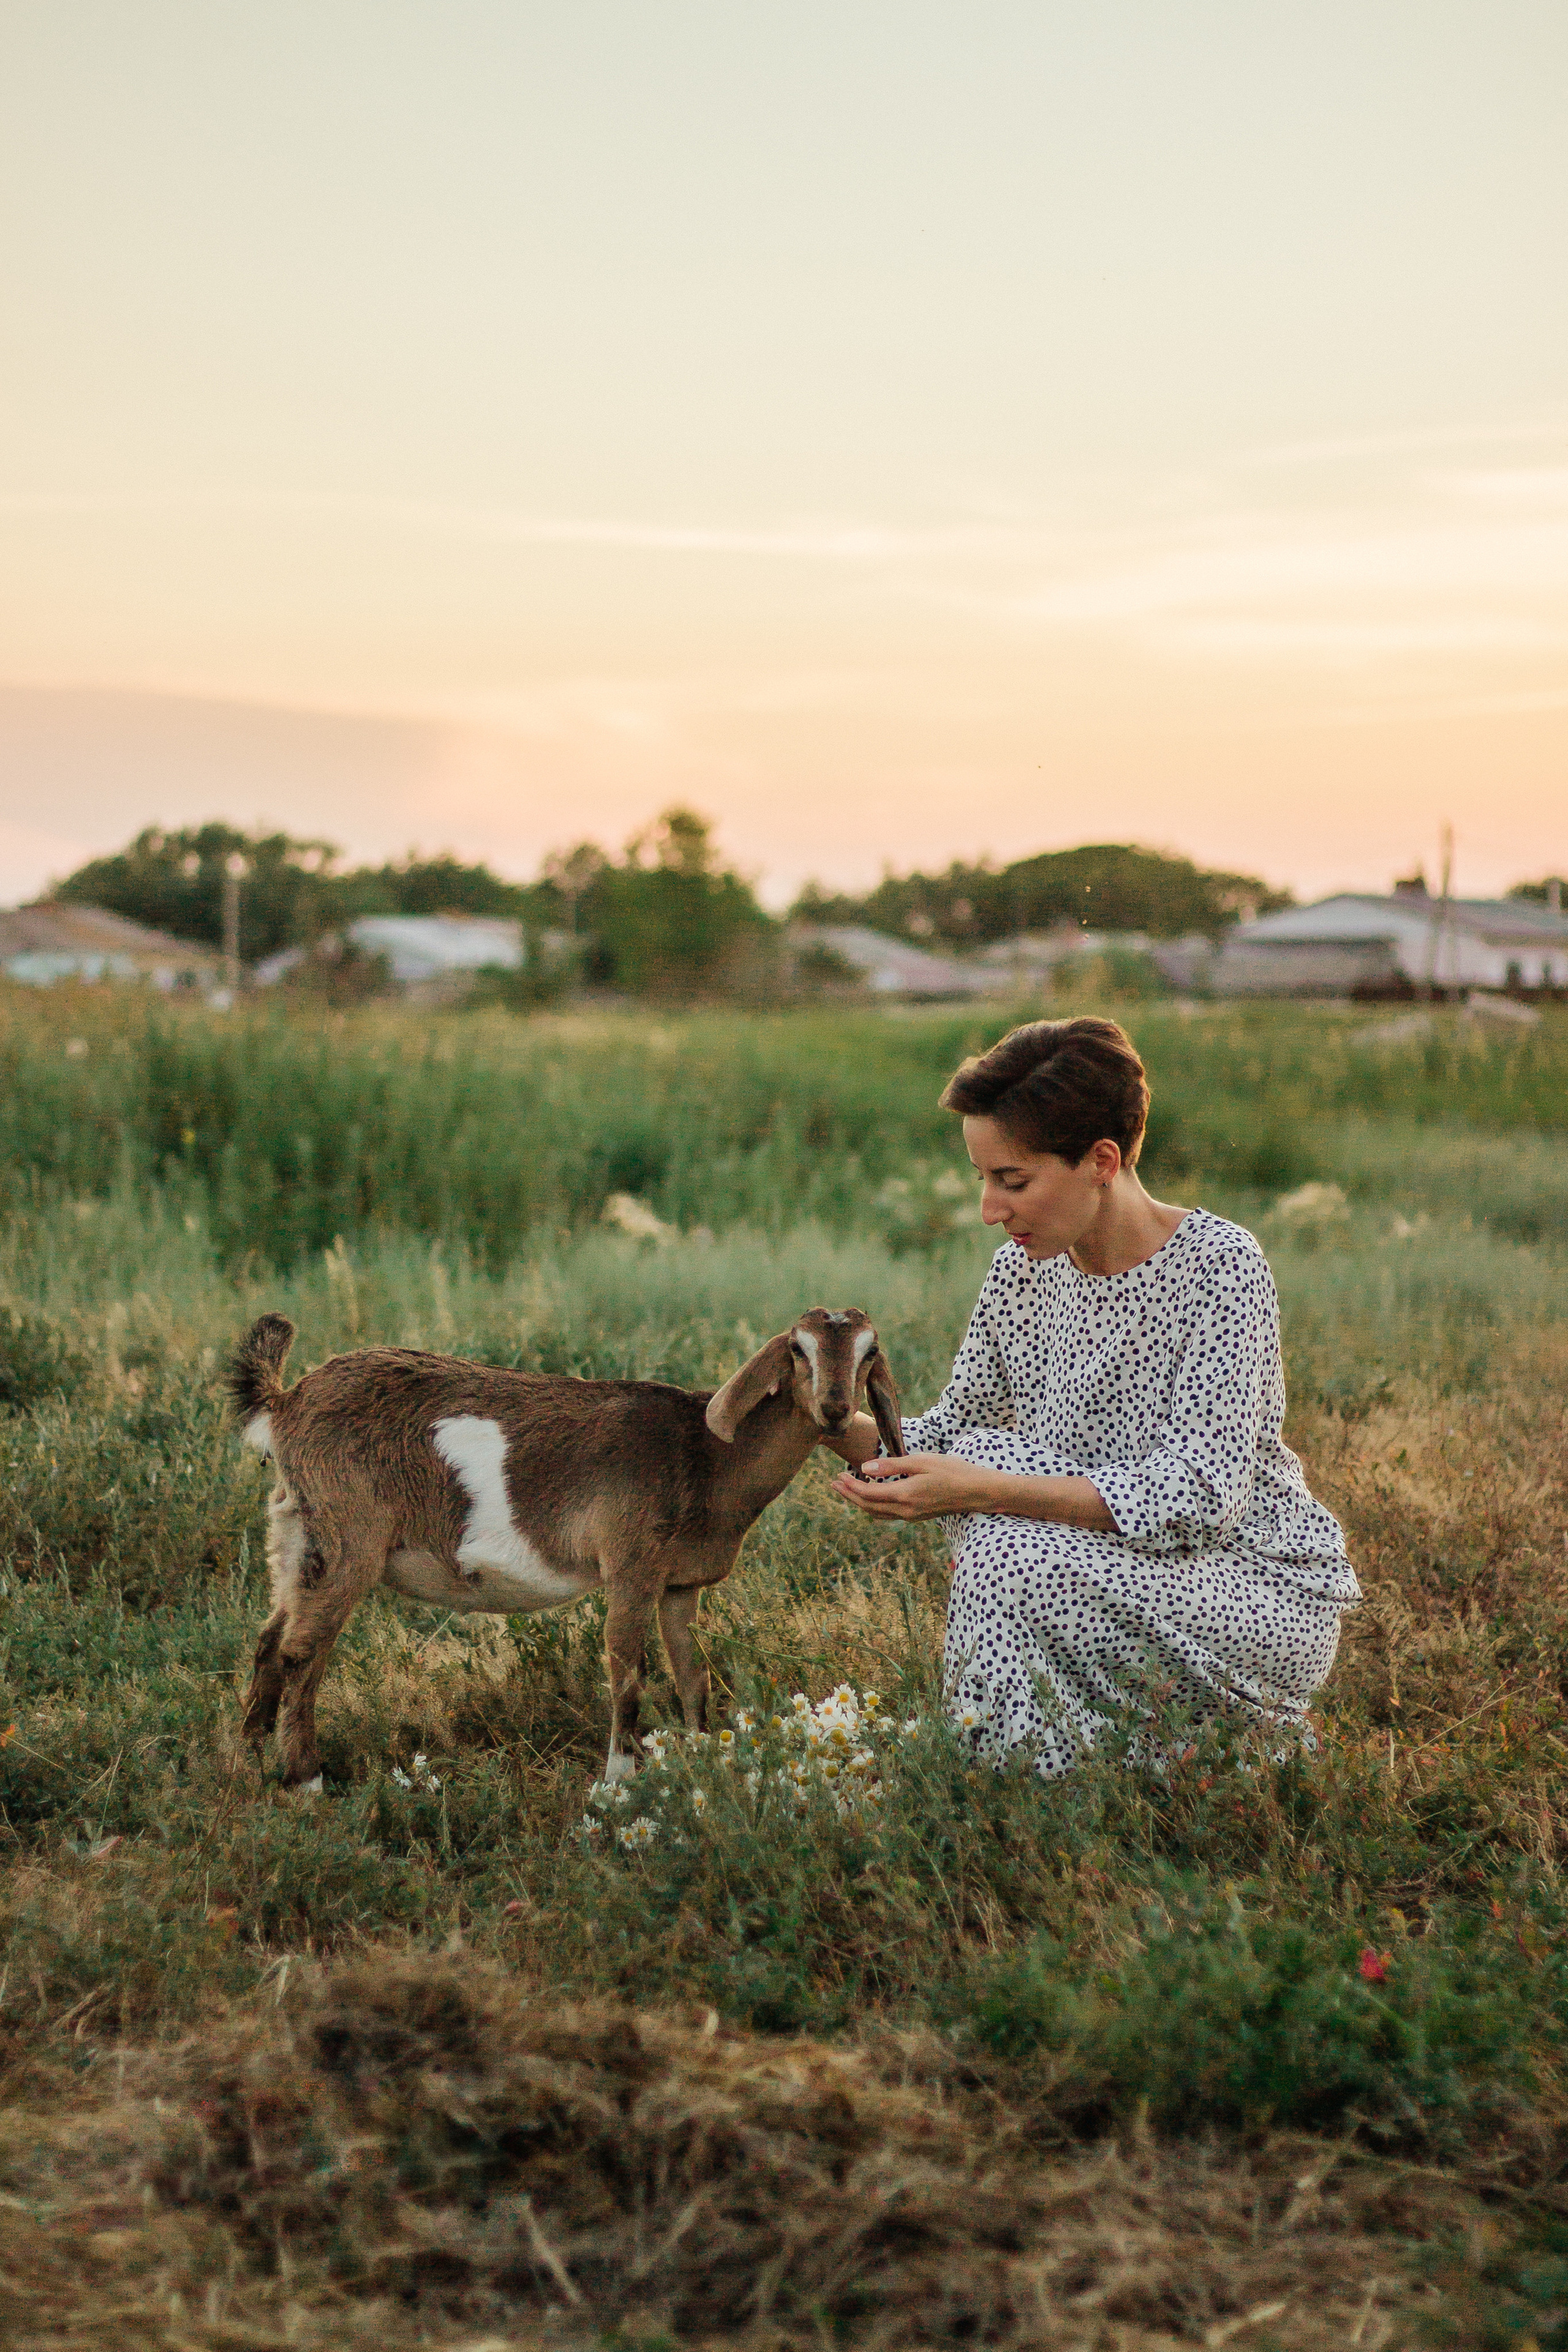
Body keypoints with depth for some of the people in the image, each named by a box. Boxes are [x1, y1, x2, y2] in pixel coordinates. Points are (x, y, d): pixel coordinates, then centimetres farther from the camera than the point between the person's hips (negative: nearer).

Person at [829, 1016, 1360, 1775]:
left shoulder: (1217, 1264, -19)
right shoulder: (1021, 1270, 1)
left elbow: (1201, 1494, -28)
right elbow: (953, 1429, 7)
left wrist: (986, 1491, -34)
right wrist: (855, 1432, -16)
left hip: (1266, 1594, -6)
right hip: (1130, 1574, 6)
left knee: (1020, 1559, -29)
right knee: (983, 1455, -19)